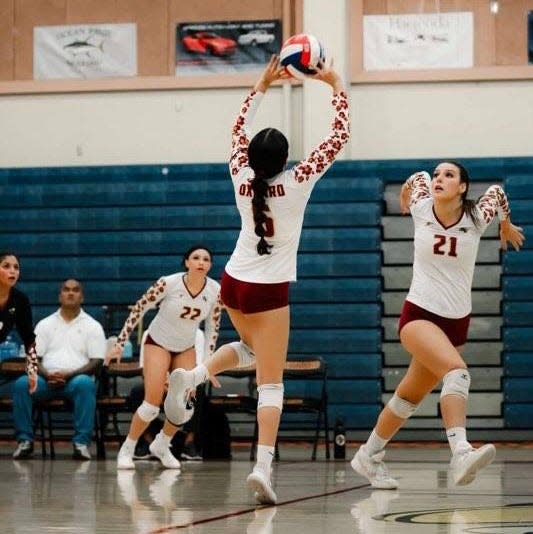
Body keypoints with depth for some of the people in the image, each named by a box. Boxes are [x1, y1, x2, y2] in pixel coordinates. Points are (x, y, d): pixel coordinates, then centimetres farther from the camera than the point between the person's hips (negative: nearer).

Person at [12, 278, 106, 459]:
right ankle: (25, 440, -23)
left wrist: (69, 374, -15)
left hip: (76, 378, -2)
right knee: (21, 384, -30)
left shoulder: (92, 326, 11)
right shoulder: (45, 324, 17)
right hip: (47, 380, 2)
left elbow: (96, 362, 1)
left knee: (85, 384, -38)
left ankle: (82, 442, -35)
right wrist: (47, 375, -14)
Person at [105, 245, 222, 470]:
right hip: (158, 343, -4)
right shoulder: (168, 283, -24)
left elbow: (213, 326, 0)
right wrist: (120, 343, -14)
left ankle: (161, 445, 18)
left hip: (186, 348, 4)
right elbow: (139, 309, -15)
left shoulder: (215, 291, -14)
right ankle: (126, 450, 3)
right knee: (153, 402, -15)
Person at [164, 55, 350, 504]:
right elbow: (340, 135, -8)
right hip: (270, 290, -5)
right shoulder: (298, 181, -14)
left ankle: (192, 377, 8)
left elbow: (240, 129, 14)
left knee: (251, 347, 32)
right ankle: (263, 466, -20)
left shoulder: (242, 178, -4)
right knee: (271, 382, -5)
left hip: (234, 282, 5)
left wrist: (263, 84, 19)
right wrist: (336, 85, 2)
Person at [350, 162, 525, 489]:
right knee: (457, 370, -31)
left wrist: (507, 226, 36)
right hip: (419, 314, -3)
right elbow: (418, 177, 16)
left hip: (457, 321, 3)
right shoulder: (420, 210, -5)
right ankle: (461, 454, -45)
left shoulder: (476, 219, -4)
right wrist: (407, 192, 38)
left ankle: (369, 457, 33)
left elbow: (497, 192, 18)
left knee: (411, 396, 14)